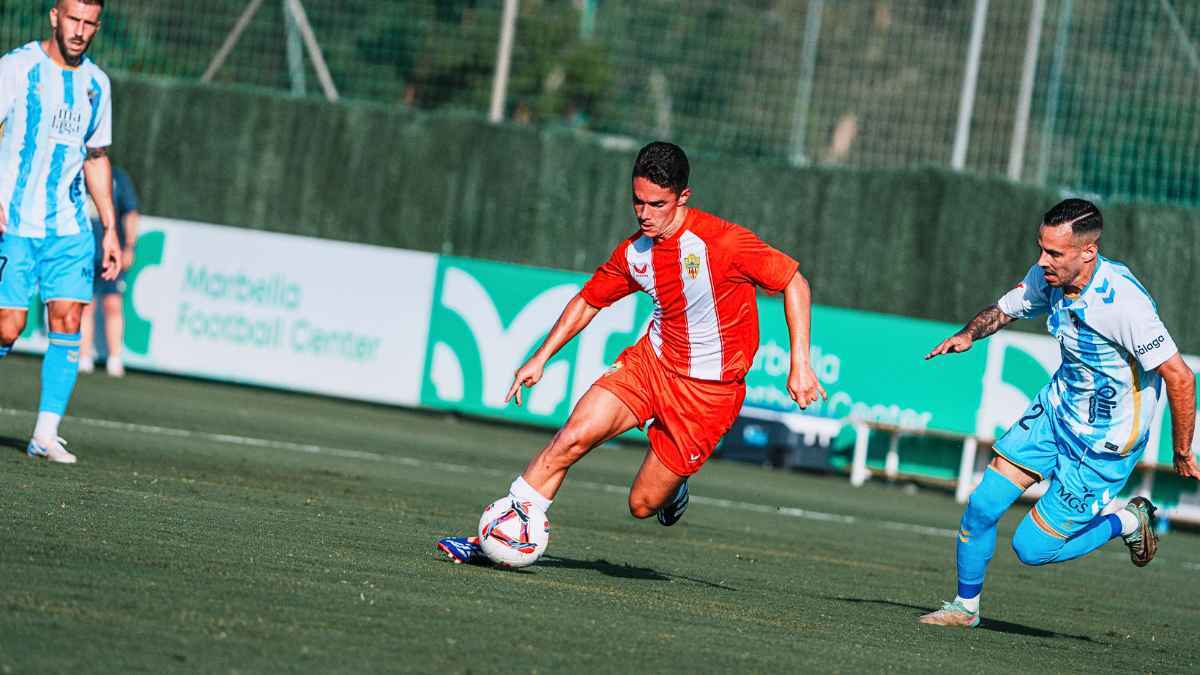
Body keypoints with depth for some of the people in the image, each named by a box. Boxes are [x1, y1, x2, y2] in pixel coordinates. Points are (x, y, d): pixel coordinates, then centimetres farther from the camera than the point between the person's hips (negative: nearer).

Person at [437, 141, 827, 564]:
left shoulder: (722, 241, -21)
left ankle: (673, 486, 34)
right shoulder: (634, 253, -2)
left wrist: (800, 365, -17)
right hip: (651, 361, 4)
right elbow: (589, 300, 14)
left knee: (643, 505, -3)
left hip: (709, 388, -4)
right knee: (573, 437, -17)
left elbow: (793, 281, -13)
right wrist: (540, 358, 7)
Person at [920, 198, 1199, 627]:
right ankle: (965, 607, 23)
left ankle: (1127, 523, 20)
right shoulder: (1048, 278, -10)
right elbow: (1003, 310, 10)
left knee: (1031, 548, -3)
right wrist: (968, 334, -12)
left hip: (1104, 442, -7)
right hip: (1058, 407, 7)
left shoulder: (1123, 302, -32)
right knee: (982, 506, 1)